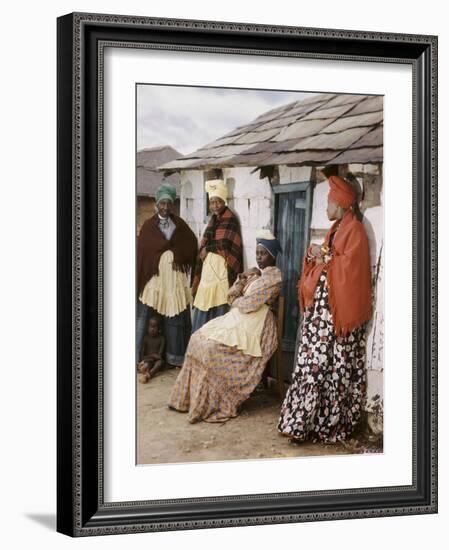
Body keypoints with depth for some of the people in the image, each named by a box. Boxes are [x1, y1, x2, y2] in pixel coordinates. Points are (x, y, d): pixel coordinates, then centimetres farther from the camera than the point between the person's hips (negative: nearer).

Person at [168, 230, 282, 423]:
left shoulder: (273, 275, -8)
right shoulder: (256, 273, 21)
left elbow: (250, 303, -16)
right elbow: (232, 297, 15)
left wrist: (236, 302, 4)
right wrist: (242, 279, 0)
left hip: (253, 325, -9)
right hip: (238, 319, 9)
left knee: (212, 347, -24)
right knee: (199, 339, -8)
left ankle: (210, 405, -16)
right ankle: (191, 398, -7)